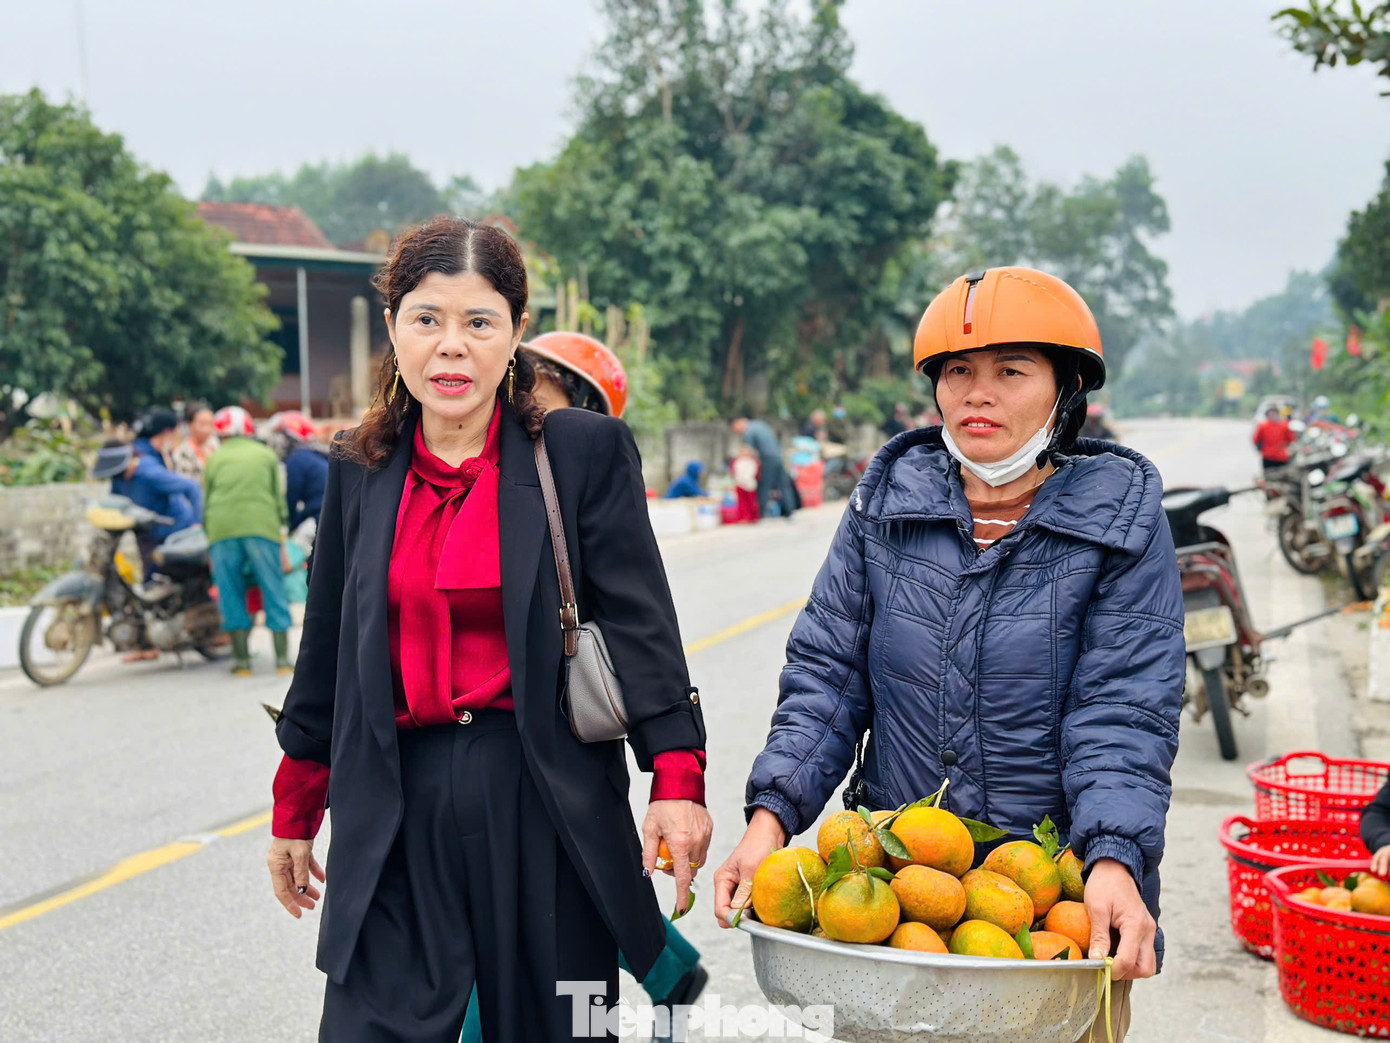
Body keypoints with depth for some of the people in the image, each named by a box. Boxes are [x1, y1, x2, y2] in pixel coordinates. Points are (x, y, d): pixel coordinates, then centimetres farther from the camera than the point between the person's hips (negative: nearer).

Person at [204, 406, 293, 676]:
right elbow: (279, 500, 15)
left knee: (232, 594, 6)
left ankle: (242, 659, 6)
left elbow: (206, 503, 17)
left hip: (222, 530, 1)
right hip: (261, 528, 0)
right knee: (274, 591, 3)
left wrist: (209, 544, 22)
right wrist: (283, 545, 16)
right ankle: (282, 658, 2)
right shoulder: (266, 455, 19)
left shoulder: (215, 459, 19)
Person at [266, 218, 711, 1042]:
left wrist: (678, 781, -14)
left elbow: (641, 624, -5)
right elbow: (327, 657, 15)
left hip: (547, 803, -2)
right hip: (397, 814, 2)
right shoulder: (360, 473, 8)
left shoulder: (586, 452, -2)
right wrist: (295, 815, 18)